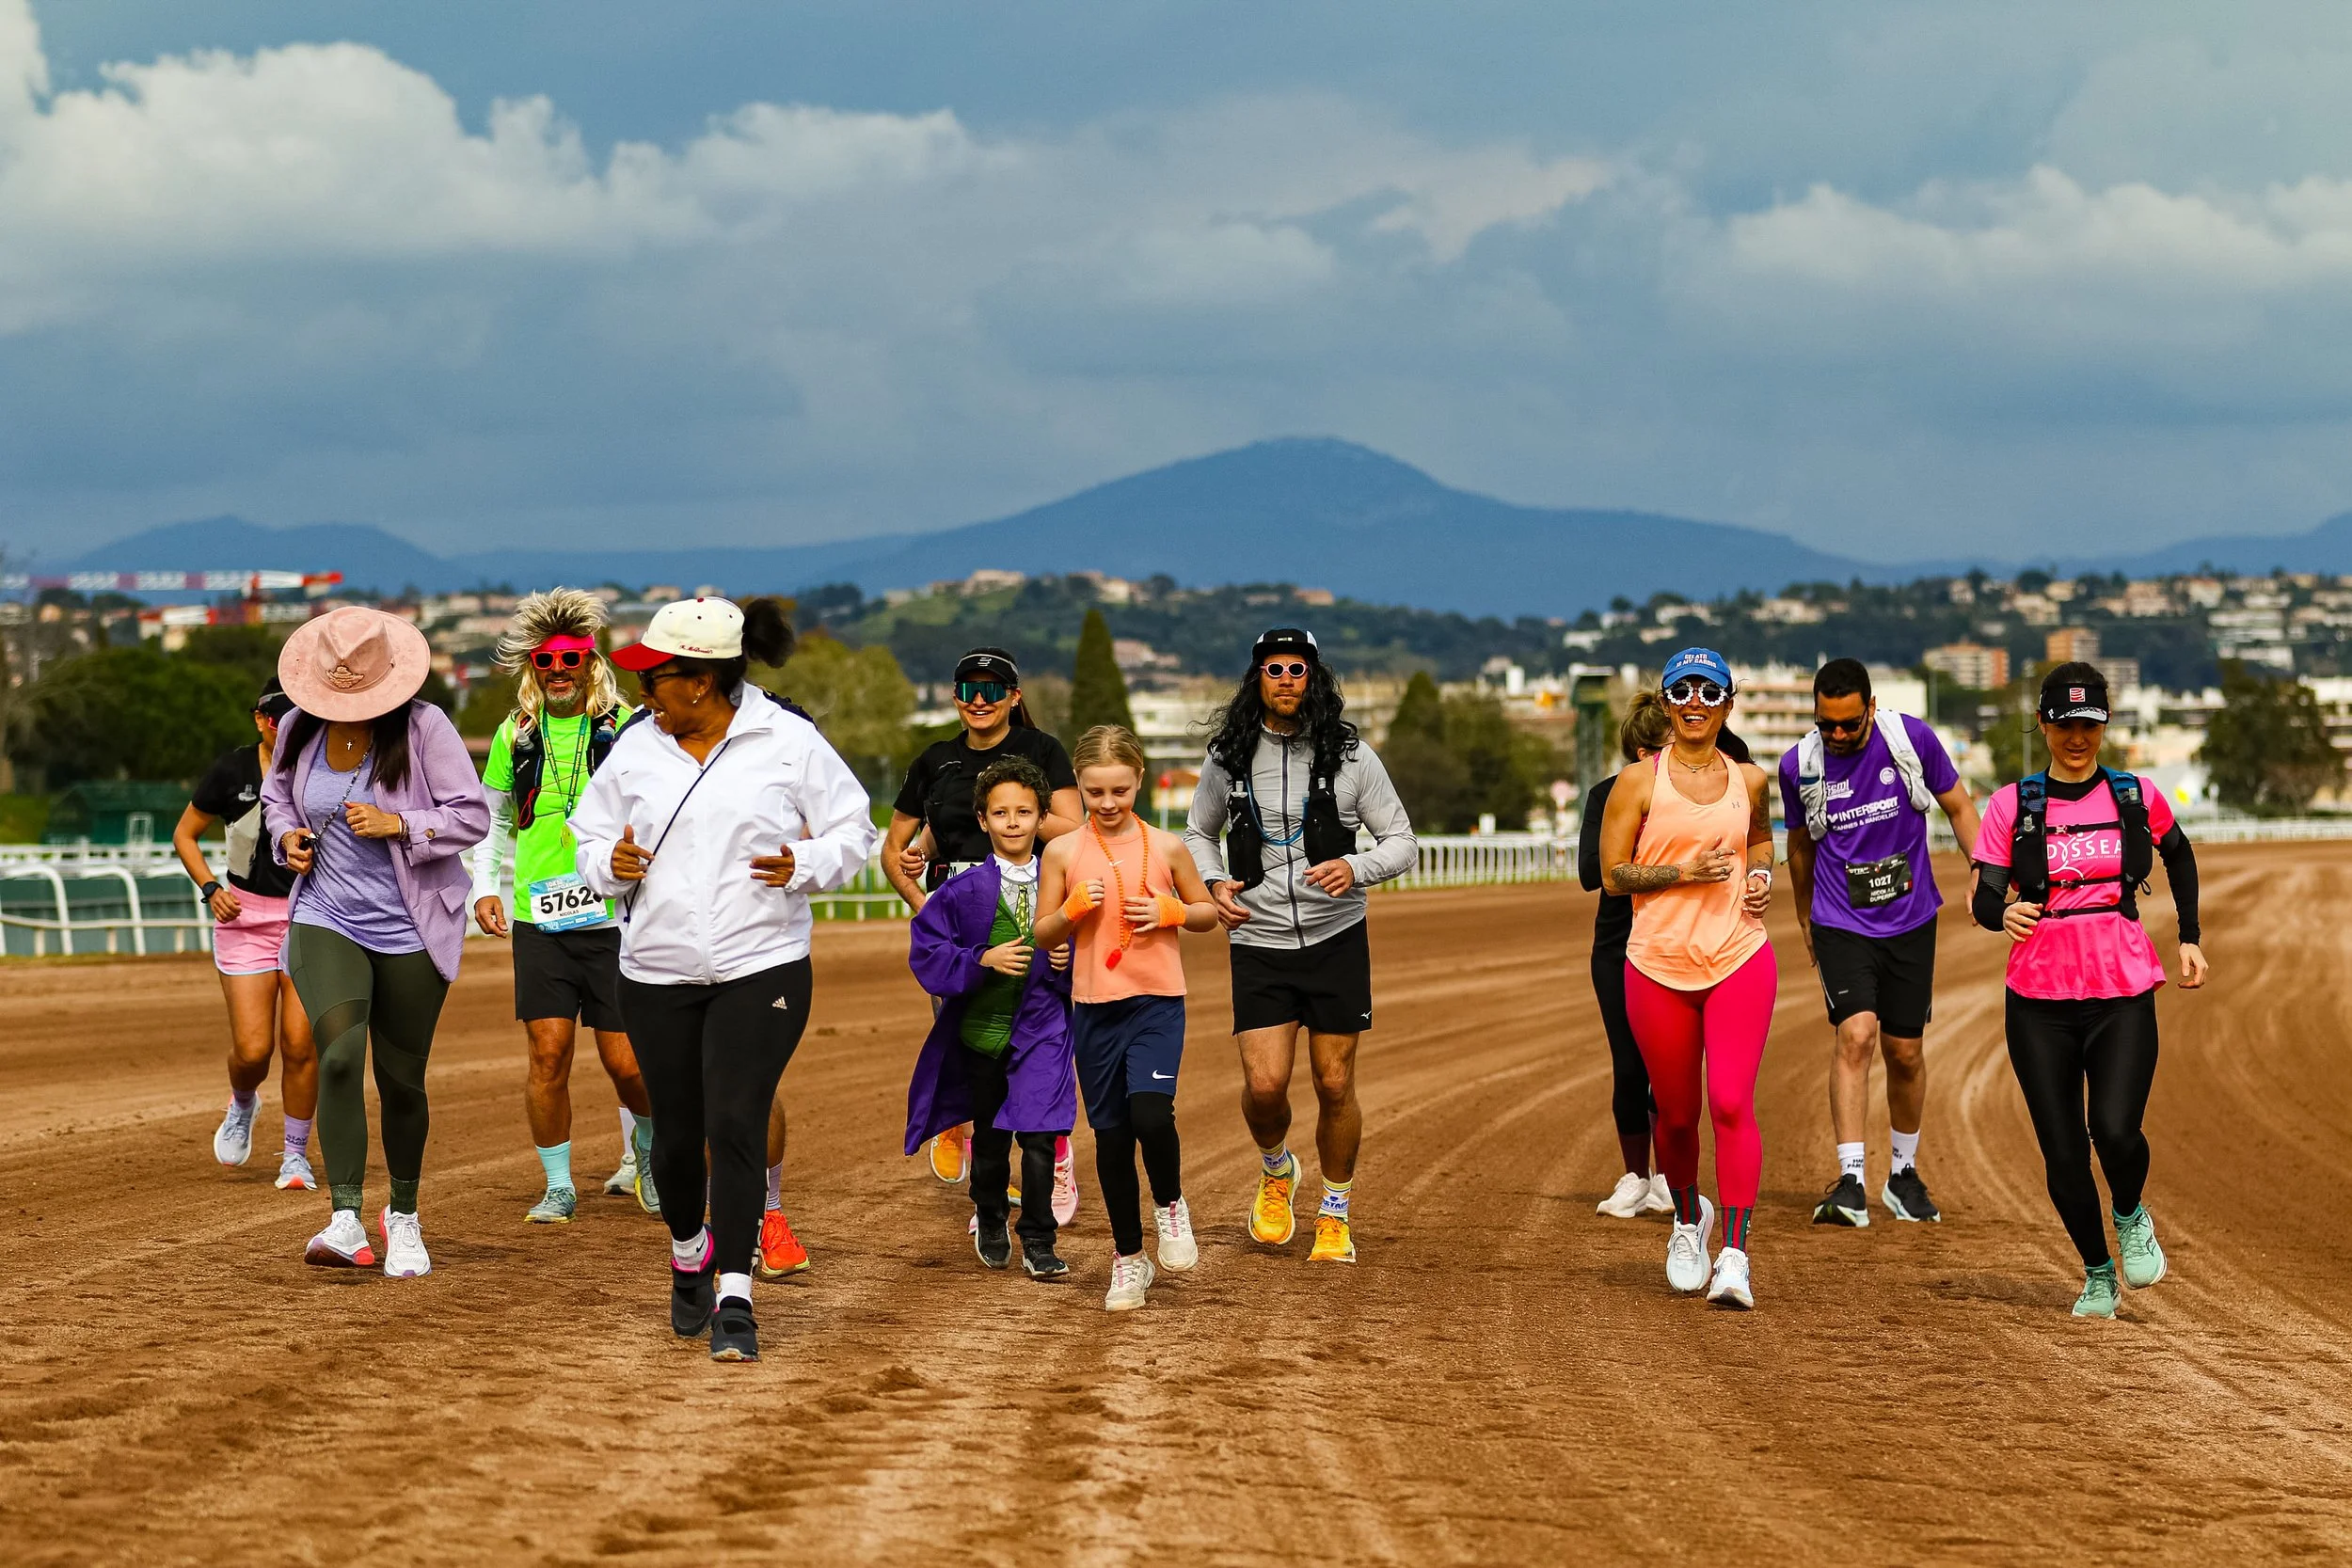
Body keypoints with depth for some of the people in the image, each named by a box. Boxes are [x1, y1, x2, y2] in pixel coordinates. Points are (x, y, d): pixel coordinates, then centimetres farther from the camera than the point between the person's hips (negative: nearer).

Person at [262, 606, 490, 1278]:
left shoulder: (423, 727, -10)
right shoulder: (299, 729, 2)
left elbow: (472, 815, -8)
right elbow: (277, 794, 21)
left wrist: (398, 825, -21)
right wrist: (288, 835, 1)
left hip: (410, 928, -2)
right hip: (326, 918, 2)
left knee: (401, 1080, 6)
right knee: (338, 1055, -21)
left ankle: (404, 1217, 30)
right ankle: (346, 1222, -24)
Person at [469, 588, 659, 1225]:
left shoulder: (627, 727, -1)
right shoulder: (515, 735, 9)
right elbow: (494, 819, 21)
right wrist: (484, 887, 8)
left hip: (613, 920, -2)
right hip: (539, 921, 2)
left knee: (627, 1062, -1)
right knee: (548, 1053, -5)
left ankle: (641, 1157, 29)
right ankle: (558, 1188, 9)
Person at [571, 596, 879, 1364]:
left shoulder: (789, 742, -3)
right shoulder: (636, 748, 6)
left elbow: (854, 830, 5)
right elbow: (590, 841, 15)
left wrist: (805, 866, -14)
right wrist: (611, 864, -8)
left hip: (763, 968, -3)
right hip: (657, 975, 3)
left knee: (736, 1126, -13)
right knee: (677, 1134, 7)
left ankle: (734, 1299, -10)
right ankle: (690, 1257, 35)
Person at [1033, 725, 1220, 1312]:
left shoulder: (1166, 847, 1)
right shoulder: (1063, 852, 2)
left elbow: (1207, 912, 12)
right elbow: (1042, 936, 6)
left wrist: (1169, 912, -8)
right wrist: (1074, 907, -12)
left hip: (1158, 1003, -2)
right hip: (1095, 1008, 2)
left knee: (1151, 1114, -23)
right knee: (1111, 1136, 6)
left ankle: (1170, 1205, 7)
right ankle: (1129, 1258, 20)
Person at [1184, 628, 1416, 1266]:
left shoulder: (1350, 755, -4)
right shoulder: (1229, 758, 1)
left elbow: (1401, 841, 1)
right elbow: (1198, 833, 17)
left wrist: (1356, 868, -19)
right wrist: (1214, 884, -3)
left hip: (1337, 940, 0)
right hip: (1259, 944, 0)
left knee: (1335, 1086, 2)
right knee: (1265, 1085, -11)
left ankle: (1335, 1215, 22)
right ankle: (1275, 1169, 22)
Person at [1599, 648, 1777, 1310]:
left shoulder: (1749, 780, 9)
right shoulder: (1640, 782, 0)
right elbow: (1613, 875, -1)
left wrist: (1761, 875, 10)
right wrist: (1682, 872, -15)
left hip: (1739, 962, 0)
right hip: (1658, 965, 0)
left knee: (1731, 1102, -15)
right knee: (1677, 1112, 9)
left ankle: (1734, 1256, -16)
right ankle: (1689, 1218, 38)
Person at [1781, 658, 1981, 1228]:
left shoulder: (1913, 739, -9)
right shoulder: (1798, 766, -6)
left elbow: (1958, 807, 5)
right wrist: (1805, 917, 23)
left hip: (1910, 923, 1)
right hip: (1841, 927, -1)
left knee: (1905, 1051, 9)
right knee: (1856, 1034, -20)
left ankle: (1904, 1175, 29)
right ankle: (1850, 1182, -24)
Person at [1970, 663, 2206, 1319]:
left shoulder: (2137, 797, 5)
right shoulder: (2012, 804, 2)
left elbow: (2179, 856, 25)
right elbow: (1985, 897, -4)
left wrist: (2190, 938, 20)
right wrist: (2003, 914, -26)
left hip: (2123, 996, -1)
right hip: (2039, 999, 1)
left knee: (2116, 1133, -20)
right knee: (2063, 1154, 0)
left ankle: (2131, 1216, 14)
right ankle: (2097, 1273, 23)